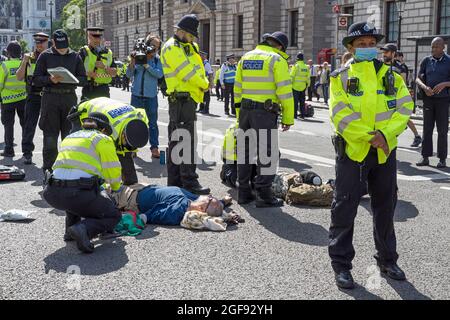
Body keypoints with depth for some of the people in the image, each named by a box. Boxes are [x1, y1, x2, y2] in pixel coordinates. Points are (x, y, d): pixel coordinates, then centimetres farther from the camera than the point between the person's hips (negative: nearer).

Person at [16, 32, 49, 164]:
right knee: (29, 125, -1)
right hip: (33, 96, 1)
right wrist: (24, 62, -8)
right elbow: (19, 77, 4)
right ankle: (27, 153, 6)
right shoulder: (29, 58, 9)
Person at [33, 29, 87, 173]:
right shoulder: (45, 56, 5)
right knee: (50, 135, -2)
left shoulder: (75, 57, 10)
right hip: (50, 97, -2)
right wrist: (50, 79, -16)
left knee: (69, 134, 6)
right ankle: (48, 167, 5)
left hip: (70, 97, 2)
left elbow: (83, 79, 8)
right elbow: (36, 79, 2)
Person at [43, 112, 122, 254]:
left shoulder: (68, 137, 28)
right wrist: (115, 188, 31)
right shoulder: (103, 139, 8)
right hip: (78, 194, -6)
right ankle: (84, 229, -14)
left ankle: (71, 228, 26)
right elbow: (113, 171, 8)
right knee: (114, 216, 15)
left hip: (52, 194, 7)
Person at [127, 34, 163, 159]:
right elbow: (129, 75, 0)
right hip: (137, 94, 1)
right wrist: (132, 63, -14)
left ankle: (154, 147, 8)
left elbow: (159, 74, -14)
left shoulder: (157, 60, 2)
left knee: (153, 122, 4)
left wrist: (147, 65, -19)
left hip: (151, 96, -1)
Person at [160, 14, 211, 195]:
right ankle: (189, 182, -10)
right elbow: (188, 73, -16)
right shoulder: (172, 48, -10)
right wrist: (205, 85, -4)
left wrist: (203, 83, -7)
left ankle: (174, 181, 18)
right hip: (182, 100, -10)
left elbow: (197, 70, 13)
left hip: (186, 100, 10)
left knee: (175, 142, 11)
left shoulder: (187, 47, 20)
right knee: (187, 142, -11)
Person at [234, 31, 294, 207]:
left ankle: (244, 192, 20)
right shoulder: (277, 60, -6)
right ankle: (264, 195, -2)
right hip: (265, 112, -6)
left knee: (245, 151, 13)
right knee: (268, 153, -1)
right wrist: (288, 118, -6)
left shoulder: (245, 57, 14)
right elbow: (285, 92, -11)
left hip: (245, 110, 7)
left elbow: (237, 88, 15)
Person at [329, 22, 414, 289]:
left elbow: (404, 108, -3)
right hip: (352, 150, -3)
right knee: (345, 207, 0)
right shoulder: (341, 78, -2)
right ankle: (341, 264, 12)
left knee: (385, 207, 14)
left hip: (386, 151, 3)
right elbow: (341, 115, -13)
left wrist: (385, 134, -19)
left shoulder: (391, 77, 6)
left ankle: (387, 260, 30)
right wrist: (370, 136, -21)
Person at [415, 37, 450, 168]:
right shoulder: (426, 61, 8)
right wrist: (424, 87, -15)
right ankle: (425, 157, 9)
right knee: (427, 129, 4)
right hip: (428, 98, 3)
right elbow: (418, 78, 5)